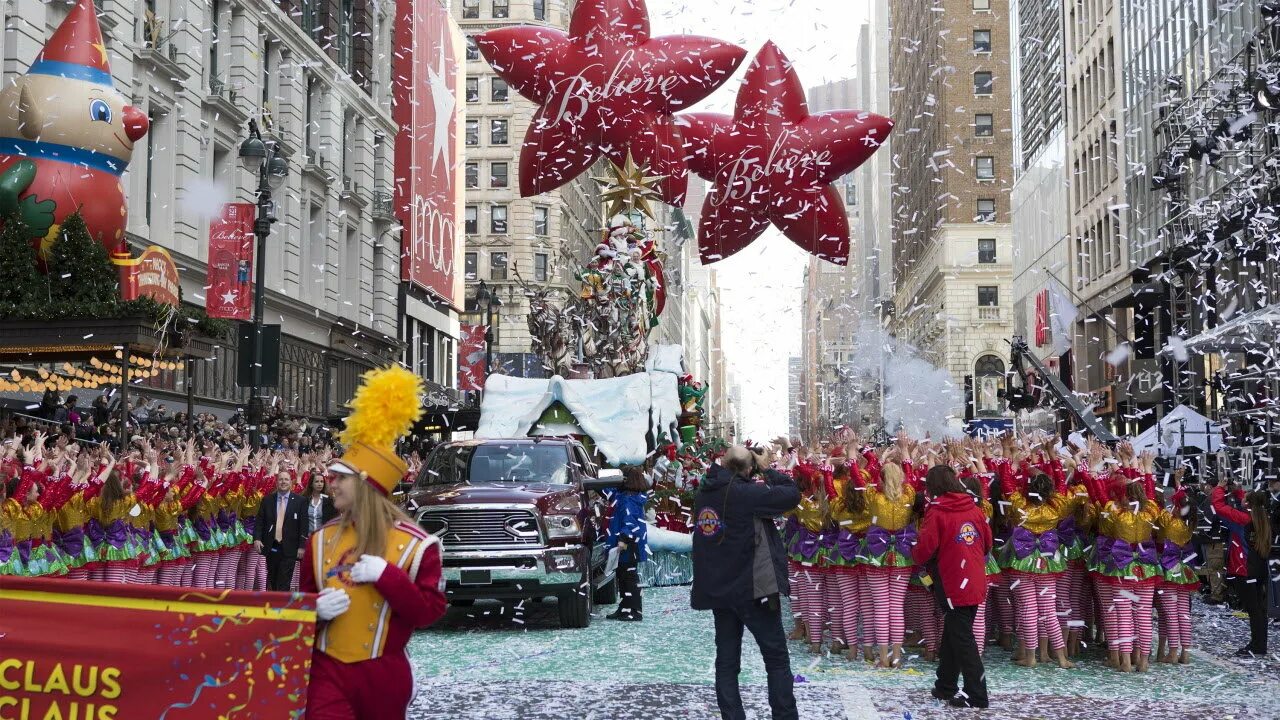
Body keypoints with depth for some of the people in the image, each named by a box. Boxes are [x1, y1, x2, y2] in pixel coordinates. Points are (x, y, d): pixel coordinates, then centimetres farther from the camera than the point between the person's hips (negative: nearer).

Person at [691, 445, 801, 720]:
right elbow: (792, 494, -12)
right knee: (777, 659, 4)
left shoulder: (703, 494, 3)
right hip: (752, 588, -6)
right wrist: (767, 469, -1)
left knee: (726, 661, 9)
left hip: (716, 590, 6)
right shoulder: (746, 493, -17)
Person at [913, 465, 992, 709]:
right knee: (953, 635, 18)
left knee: (962, 641, -2)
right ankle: (945, 687, 26)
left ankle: (977, 696, -2)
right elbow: (987, 543, 14)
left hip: (953, 585, -7)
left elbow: (924, 550, -13)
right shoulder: (974, 509, 6)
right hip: (975, 583, 7)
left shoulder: (937, 513, -12)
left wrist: (915, 554, 9)